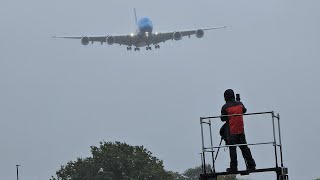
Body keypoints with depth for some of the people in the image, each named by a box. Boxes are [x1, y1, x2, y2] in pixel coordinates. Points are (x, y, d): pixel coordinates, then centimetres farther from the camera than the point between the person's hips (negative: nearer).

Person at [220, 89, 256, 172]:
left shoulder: (225, 107, -12)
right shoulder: (239, 104, 1)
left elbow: (223, 119, -5)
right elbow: (244, 111, 19)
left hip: (231, 131, -4)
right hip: (241, 130, 4)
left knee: (232, 149, 1)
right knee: (244, 147, 12)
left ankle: (233, 167, 1)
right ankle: (251, 165, 12)